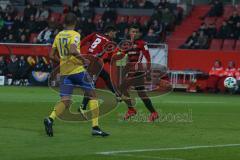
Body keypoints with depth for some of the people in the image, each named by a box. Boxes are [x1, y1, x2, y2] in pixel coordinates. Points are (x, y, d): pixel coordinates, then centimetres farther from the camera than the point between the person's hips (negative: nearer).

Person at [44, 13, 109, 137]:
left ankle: (50, 119, -26)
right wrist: (83, 59, -13)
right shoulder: (75, 35, -8)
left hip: (64, 72, 5)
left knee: (65, 101, 2)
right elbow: (72, 50, -26)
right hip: (77, 70, -5)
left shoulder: (58, 36, 11)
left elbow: (52, 55, 13)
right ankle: (95, 128, 5)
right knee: (92, 95, 9)